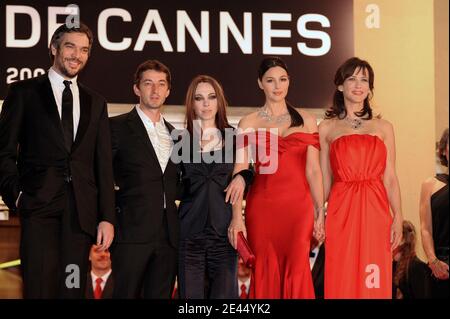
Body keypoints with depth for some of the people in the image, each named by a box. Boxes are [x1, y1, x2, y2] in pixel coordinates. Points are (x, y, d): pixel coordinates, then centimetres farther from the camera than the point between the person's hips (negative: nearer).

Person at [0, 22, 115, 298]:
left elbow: (104, 164, 13)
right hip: (38, 205, -3)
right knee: (40, 288, -8)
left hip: (81, 211, 3)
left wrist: (107, 217, 6)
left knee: (73, 289, 2)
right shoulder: (25, 92, 7)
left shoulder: (95, 102, 18)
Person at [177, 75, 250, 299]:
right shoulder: (182, 140, 6)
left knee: (223, 292, -2)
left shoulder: (234, 137, 7)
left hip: (224, 230, 0)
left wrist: (242, 178, -3)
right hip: (190, 232, 0)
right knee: (191, 294, 0)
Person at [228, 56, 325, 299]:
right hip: (262, 205, 0)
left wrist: (320, 212, -1)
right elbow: (240, 172, -3)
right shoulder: (249, 123, 6)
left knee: (297, 271, -6)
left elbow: (313, 170, 7)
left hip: (298, 205, 1)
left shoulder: (306, 121, 10)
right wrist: (236, 217, -12)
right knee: (266, 273, 2)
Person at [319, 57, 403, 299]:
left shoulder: (383, 128, 11)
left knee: (374, 283, -1)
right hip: (341, 213, -1)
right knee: (342, 281, -1)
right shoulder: (327, 128, 9)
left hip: (375, 212, 1)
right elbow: (324, 179, 8)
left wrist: (398, 217, -4)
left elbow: (390, 178, 7)